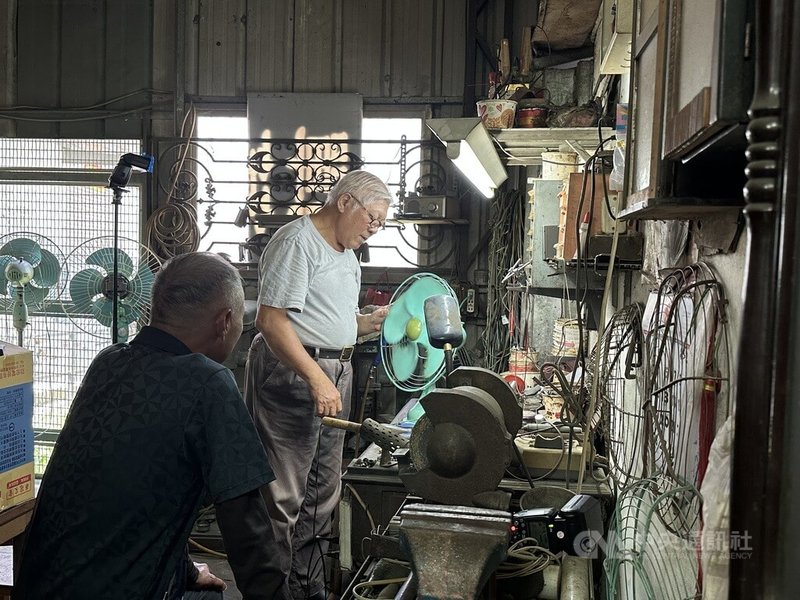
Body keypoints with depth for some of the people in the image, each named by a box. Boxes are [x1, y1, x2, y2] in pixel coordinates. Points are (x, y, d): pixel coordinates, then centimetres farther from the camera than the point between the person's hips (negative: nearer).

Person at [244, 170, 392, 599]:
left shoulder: (346, 253, 18)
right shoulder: (298, 241, -12)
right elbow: (271, 320, -20)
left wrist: (375, 321, 8)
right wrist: (316, 377, -26)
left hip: (335, 374, 10)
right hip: (292, 372, -10)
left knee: (323, 494, 16)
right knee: (283, 496, -2)